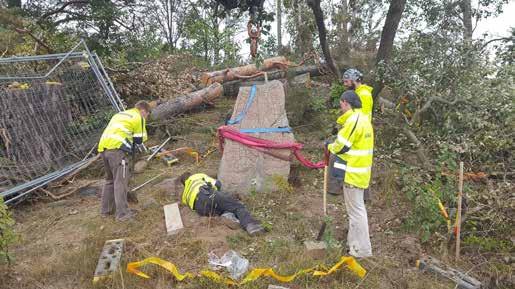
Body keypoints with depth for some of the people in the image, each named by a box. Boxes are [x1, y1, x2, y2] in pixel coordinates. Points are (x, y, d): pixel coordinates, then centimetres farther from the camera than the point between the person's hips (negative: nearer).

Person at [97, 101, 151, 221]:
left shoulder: (120, 114, 29)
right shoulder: (138, 117, 5)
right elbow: (140, 139, 4)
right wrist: (132, 143, 23)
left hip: (103, 147, 8)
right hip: (116, 148, -8)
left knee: (110, 179, 19)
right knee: (120, 181, -6)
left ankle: (106, 209, 25)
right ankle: (122, 213, -6)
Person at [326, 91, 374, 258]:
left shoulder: (353, 120, -20)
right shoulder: (363, 118, 12)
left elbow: (342, 146, -18)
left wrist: (330, 147, 2)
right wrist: (335, 145, 7)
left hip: (353, 173, -10)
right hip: (359, 171, 10)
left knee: (356, 210, 0)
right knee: (356, 208, 19)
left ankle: (363, 249, 10)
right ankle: (354, 243, 33)